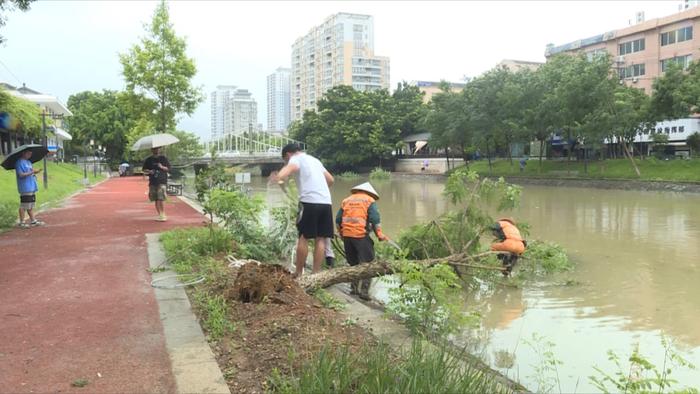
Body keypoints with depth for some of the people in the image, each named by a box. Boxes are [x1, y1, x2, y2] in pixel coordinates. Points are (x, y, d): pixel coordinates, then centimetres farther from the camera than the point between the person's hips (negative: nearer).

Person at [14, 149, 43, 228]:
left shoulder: (28, 162, 17)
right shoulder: (19, 162, -10)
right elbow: (21, 174, -18)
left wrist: (35, 172, 3)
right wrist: (31, 172, -28)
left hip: (31, 187, 9)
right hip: (25, 188, -9)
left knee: (31, 205, 14)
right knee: (24, 206, -3)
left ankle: (33, 220, 21)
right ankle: (22, 222, 5)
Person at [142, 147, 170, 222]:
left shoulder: (163, 158, 5)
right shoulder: (148, 160, 11)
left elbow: (168, 169, 6)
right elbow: (144, 170, 15)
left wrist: (162, 167, -13)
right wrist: (149, 171, -6)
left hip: (162, 182, -3)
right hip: (152, 182, 3)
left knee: (160, 199, -15)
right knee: (156, 200, 7)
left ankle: (163, 215, -7)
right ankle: (159, 215, 17)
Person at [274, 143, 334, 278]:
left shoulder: (296, 159, 6)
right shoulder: (315, 160, 27)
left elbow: (290, 167, -20)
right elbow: (330, 179, 31)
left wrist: (279, 178, -38)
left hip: (309, 201, -6)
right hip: (326, 202, 6)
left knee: (303, 238, 2)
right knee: (320, 238, 7)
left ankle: (298, 272, 8)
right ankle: (316, 272, 8)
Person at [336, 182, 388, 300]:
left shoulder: (346, 200, 20)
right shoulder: (369, 200, 5)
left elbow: (338, 220, 16)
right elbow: (375, 219, -7)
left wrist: (341, 233, 27)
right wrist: (380, 235, 0)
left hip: (347, 236, 5)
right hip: (361, 235, -5)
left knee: (353, 263, 18)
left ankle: (354, 288, 20)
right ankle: (364, 290, -8)